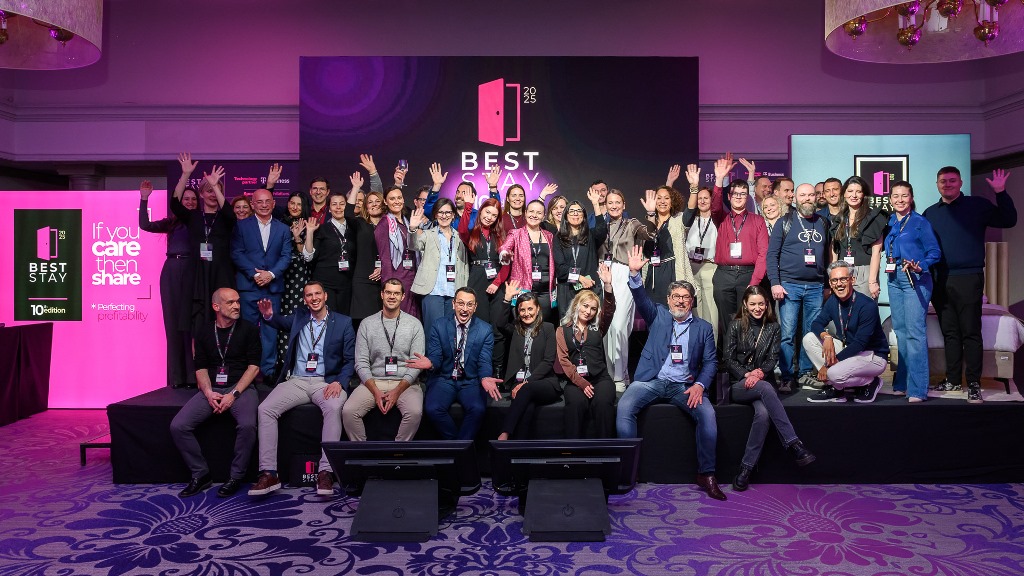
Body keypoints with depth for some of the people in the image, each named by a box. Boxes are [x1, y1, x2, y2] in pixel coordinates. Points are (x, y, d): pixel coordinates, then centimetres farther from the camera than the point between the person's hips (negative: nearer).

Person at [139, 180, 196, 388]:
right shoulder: (172, 222, 13)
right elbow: (145, 225, 4)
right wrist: (144, 200, -3)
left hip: (193, 273, -3)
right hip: (172, 273, 3)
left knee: (192, 323, -2)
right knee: (173, 323, 4)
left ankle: (194, 375, 5)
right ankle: (177, 376, 11)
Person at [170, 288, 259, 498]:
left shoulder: (248, 330, 3)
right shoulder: (203, 332, 11)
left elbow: (254, 366, -3)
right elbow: (201, 368, 9)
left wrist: (233, 394, -13)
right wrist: (208, 393, -9)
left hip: (240, 388, -3)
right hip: (211, 389, 3)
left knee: (247, 425, -32)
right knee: (178, 426, -17)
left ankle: (236, 477, -11)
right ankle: (201, 475, 0)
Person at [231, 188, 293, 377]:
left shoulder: (283, 229, 12)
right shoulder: (241, 226, 6)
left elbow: (286, 256, 5)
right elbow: (236, 254, -1)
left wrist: (271, 274, -10)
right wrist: (255, 274, -11)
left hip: (273, 286, 2)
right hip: (248, 285, -1)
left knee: (270, 329, 3)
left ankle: (268, 370, 10)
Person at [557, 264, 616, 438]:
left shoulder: (597, 327, 18)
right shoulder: (562, 330, 13)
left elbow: (609, 311, -1)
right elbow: (564, 360, 1)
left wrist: (607, 285, -18)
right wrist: (582, 383, -12)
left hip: (600, 378, 1)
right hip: (575, 380, -1)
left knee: (603, 402, -31)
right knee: (576, 403, -33)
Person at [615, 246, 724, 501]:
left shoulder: (703, 327, 14)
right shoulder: (658, 315, 13)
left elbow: (711, 362, 9)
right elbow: (641, 299, -4)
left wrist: (700, 385, -10)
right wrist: (634, 274, -23)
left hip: (684, 385, 0)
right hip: (651, 381, 0)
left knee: (707, 413, -26)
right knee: (624, 407, -27)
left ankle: (706, 474, -9)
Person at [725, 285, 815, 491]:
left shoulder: (773, 328, 12)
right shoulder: (736, 327, 7)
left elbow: (773, 359, 3)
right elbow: (728, 359, 1)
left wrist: (759, 373, -17)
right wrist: (747, 374, -15)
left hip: (763, 381, 2)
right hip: (739, 384, -2)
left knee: (763, 414, -34)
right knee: (765, 388, -38)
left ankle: (747, 468, -27)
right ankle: (794, 444, -38)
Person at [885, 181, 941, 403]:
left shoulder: (920, 222, -3)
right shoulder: (889, 223, 12)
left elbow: (935, 252, -5)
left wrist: (920, 267, -21)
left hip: (915, 280, -6)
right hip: (894, 280, 6)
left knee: (915, 332, -11)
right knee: (900, 331, 10)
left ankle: (917, 389, -10)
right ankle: (902, 383, 18)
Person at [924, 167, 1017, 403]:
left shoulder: (977, 205, 4)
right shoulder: (930, 213, 13)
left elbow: (1008, 221, -4)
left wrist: (1001, 193, -15)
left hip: (968, 279, -4)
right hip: (939, 281, 4)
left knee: (971, 333, -3)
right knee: (949, 332, 10)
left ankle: (974, 384, 2)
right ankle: (952, 380, 17)